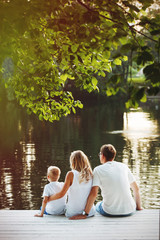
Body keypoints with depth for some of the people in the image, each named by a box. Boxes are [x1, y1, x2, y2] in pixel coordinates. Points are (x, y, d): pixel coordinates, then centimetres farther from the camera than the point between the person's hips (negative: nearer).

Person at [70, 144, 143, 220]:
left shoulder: (98, 170, -3)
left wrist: (85, 214, -10)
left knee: (98, 205, 31)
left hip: (110, 212, -2)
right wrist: (138, 207, 24)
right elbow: (136, 188, 12)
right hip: (129, 210, 3)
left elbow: (93, 193, -12)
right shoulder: (123, 166, 7)